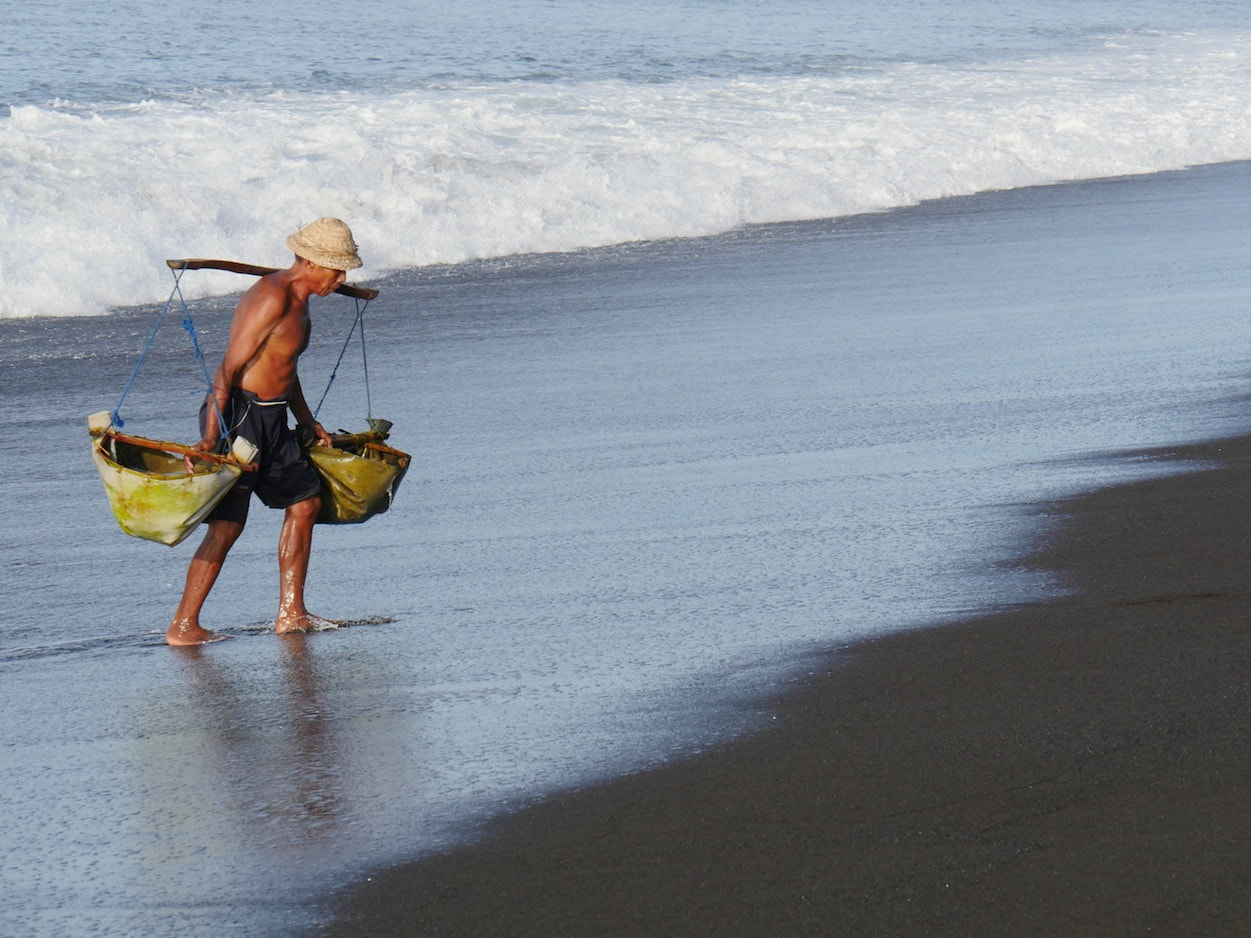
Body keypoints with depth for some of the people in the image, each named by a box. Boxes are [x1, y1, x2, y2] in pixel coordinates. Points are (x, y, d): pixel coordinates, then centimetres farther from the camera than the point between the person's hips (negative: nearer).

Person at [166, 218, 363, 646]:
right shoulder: (273, 298, -19)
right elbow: (230, 366, -23)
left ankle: (290, 614, 20)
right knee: (227, 524, -11)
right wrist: (211, 436, -29)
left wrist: (308, 422, 35)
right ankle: (182, 626, -7)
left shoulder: (298, 300, 12)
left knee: (305, 501, 14)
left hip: (271, 421, 10)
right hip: (239, 416, -10)